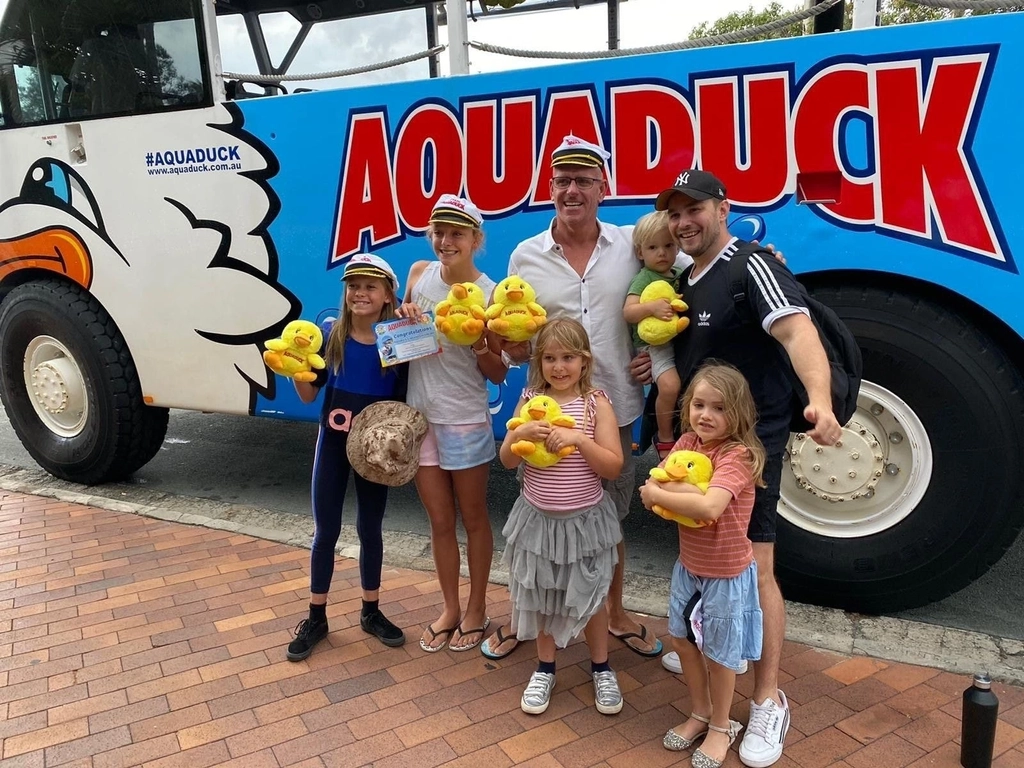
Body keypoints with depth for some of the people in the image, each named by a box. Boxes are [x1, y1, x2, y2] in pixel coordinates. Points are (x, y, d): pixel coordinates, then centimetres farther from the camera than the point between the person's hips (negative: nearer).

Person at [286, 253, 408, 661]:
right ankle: (316, 618, 25)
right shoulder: (332, 337, -6)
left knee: (369, 530, 14)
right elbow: (308, 394, -2)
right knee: (326, 531, 10)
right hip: (332, 445, 1)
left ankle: (371, 612, 32)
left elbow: (403, 403, -5)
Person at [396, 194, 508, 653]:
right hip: (419, 416, 4)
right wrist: (403, 317, -7)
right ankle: (450, 610, 33)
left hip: (465, 421, -4)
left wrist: (481, 347, -27)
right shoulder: (419, 273, -1)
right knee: (440, 521, 16)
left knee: (473, 518, 13)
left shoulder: (489, 294, -13)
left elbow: (498, 376, -8)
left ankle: (476, 610, 31)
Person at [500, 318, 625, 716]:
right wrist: (521, 433, -20)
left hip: (584, 519, -2)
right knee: (540, 597, 16)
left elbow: (613, 467, -14)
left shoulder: (596, 403, -11)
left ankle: (601, 669, 36)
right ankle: (545, 669, 36)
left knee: (589, 597, 14)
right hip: (538, 517, 2)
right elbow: (508, 460, 0)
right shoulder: (530, 400, -3)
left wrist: (579, 438, -26)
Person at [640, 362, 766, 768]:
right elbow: (656, 483, -11)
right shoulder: (687, 442, -3)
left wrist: (659, 495, -29)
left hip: (726, 573, -7)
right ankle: (699, 713, 42)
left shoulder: (737, 456, -25)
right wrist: (695, 491, -28)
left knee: (718, 654, 11)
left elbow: (709, 508, -39)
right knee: (683, 640, 20)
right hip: (688, 566, 7)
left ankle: (721, 726, 36)